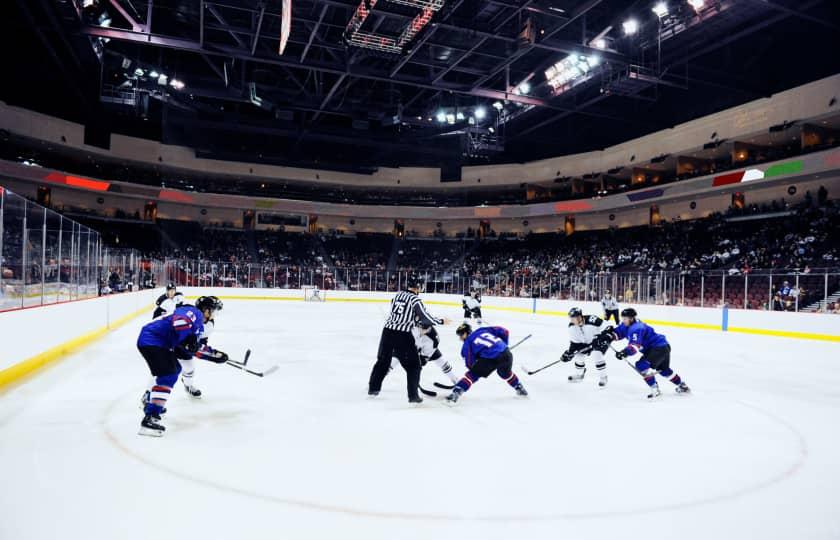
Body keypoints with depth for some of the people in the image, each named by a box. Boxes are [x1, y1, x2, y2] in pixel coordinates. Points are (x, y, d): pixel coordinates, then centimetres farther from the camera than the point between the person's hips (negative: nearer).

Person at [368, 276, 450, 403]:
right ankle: (413, 395, 4)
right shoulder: (415, 299, -9)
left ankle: (373, 388, 30)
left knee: (383, 360, 21)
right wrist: (442, 321, 0)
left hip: (388, 331, 6)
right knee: (413, 365, 7)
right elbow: (426, 318, -13)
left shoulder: (398, 295, 11)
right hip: (403, 335, -6)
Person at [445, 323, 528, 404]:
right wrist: (503, 345, 31)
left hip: (490, 358, -5)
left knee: (472, 375, 9)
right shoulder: (483, 330, 24)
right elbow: (504, 332, 19)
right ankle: (520, 388, 50)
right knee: (505, 373, 36)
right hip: (506, 354, 5)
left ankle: (456, 393, -5)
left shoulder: (467, 343, 13)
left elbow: (470, 363, 8)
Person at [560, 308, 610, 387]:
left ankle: (603, 377, -4)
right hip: (586, 342, 7)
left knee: (596, 355, -25)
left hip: (600, 341, -7)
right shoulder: (572, 326, -15)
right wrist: (569, 352, -10)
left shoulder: (592, 320, -38)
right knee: (579, 355, 2)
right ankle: (579, 375, 29)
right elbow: (574, 342, -4)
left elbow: (608, 327, -32)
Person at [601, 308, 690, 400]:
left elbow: (635, 345, -38)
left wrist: (625, 352, -53)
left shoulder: (636, 328, -26)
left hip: (659, 348, -11)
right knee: (664, 369, 29)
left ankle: (655, 389, -14)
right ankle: (683, 386, 48)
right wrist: (609, 336, -15)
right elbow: (619, 331, 5)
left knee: (641, 365, -21)